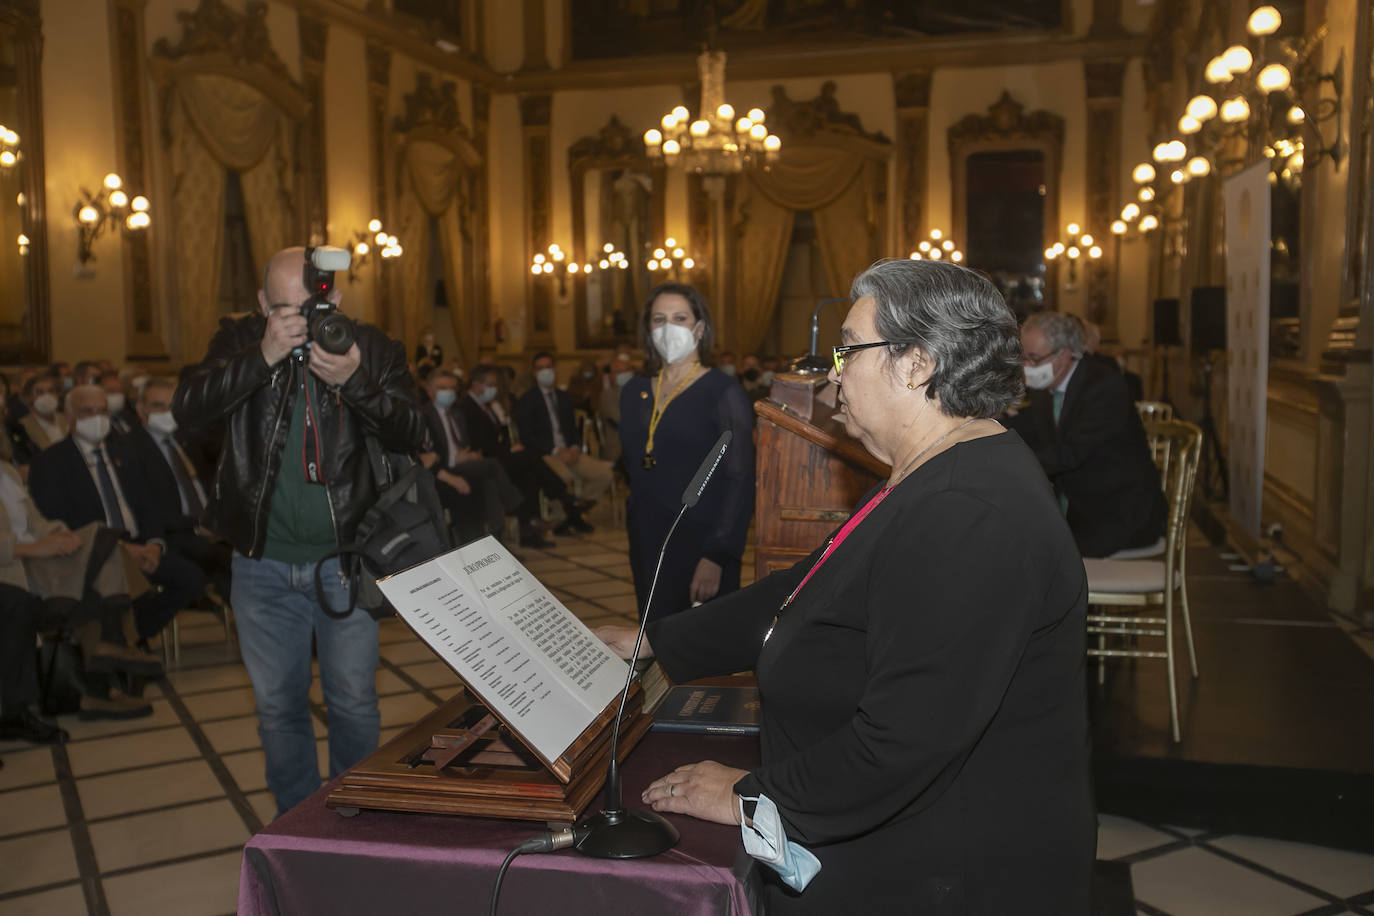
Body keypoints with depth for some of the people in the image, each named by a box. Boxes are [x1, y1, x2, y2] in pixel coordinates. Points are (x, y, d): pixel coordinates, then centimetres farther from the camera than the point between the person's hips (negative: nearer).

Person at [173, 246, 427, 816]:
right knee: (277, 705, 14)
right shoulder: (240, 342, -2)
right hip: (263, 563, 2)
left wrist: (354, 382, -29)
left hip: (345, 560, -1)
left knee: (353, 702, 8)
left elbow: (411, 435, -13)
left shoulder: (370, 348, -4)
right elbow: (187, 412, -16)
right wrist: (263, 357, -27)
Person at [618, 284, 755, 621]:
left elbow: (740, 481, -12)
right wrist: (635, 537, 12)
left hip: (699, 545, -5)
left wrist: (717, 557, -18)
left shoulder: (723, 392, -8)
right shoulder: (634, 391, 10)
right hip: (647, 547, 5)